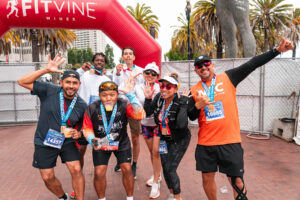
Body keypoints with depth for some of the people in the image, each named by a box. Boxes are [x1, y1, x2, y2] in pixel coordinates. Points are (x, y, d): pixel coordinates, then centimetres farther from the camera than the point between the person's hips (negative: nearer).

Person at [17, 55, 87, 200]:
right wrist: (46, 70, -27)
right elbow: (22, 82, -17)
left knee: (76, 170, -10)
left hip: (67, 142, 0)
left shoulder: (82, 105, -8)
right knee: (48, 177, 8)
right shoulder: (49, 91, -13)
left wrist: (79, 133, -17)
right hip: (44, 142, 0)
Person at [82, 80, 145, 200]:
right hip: (101, 144, 1)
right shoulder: (92, 109, -20)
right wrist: (92, 140, -28)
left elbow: (140, 115, -40)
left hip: (122, 143, 0)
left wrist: (130, 95, -46)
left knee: (127, 170, -2)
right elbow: (87, 128, -7)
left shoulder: (124, 105, -24)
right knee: (99, 173, -2)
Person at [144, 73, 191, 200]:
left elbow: (181, 124, -38)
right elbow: (146, 113, -3)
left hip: (179, 140, -5)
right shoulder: (159, 98, -9)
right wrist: (148, 99, -16)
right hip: (164, 139, 5)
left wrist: (184, 102, -37)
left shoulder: (181, 102, -24)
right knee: (165, 168, 12)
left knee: (170, 169, -8)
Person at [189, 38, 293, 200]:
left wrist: (277, 50, -12)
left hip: (230, 142, -2)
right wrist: (198, 105, -17)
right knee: (207, 177, 14)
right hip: (205, 144, 3)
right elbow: (191, 117, 2)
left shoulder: (228, 78, 2)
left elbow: (252, 64, -5)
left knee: (237, 182, 3)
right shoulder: (194, 90, 6)